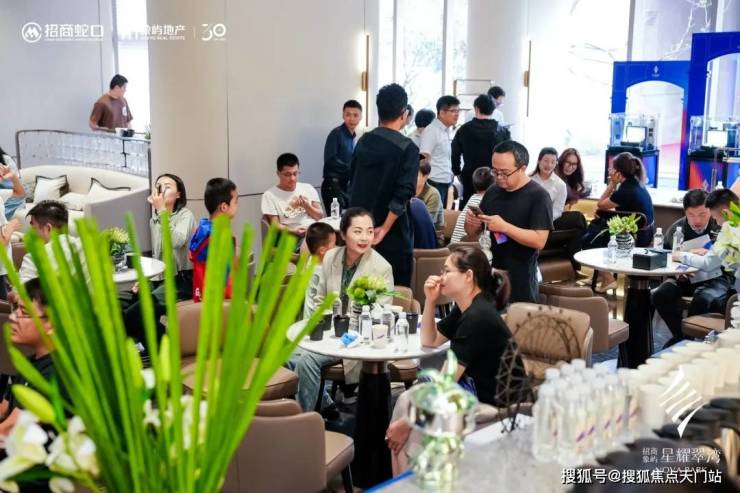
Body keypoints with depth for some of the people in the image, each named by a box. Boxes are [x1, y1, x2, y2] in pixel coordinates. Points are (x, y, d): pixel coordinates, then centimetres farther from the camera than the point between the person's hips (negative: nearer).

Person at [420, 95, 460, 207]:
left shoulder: (446, 130, 14)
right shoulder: (431, 131, -12)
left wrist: (450, 181, 17)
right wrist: (425, 185, -19)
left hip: (446, 183, 8)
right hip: (435, 183, -8)